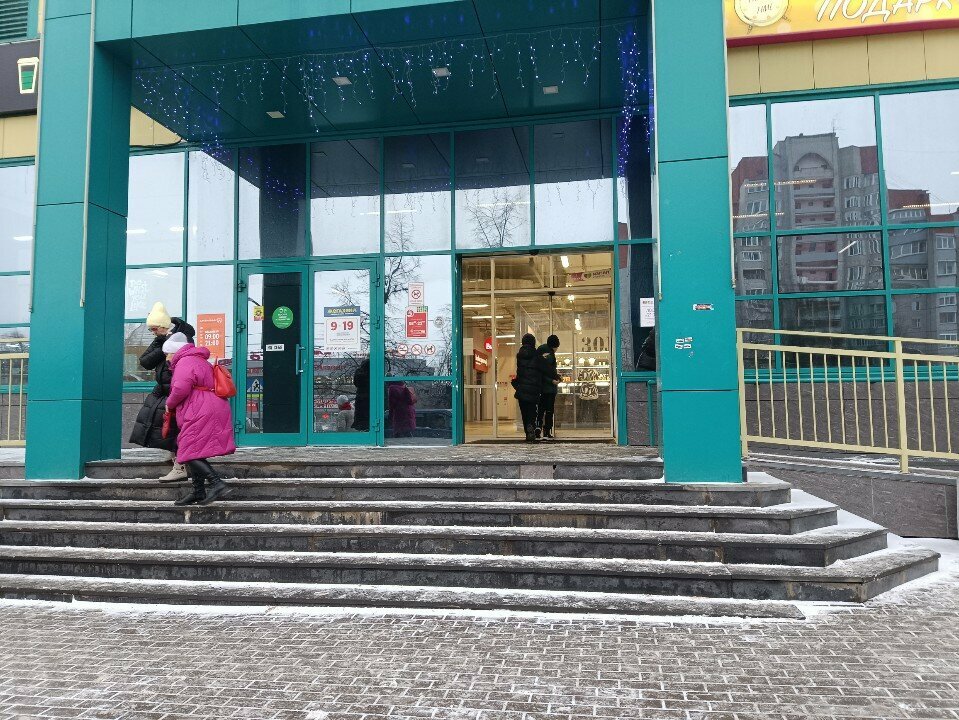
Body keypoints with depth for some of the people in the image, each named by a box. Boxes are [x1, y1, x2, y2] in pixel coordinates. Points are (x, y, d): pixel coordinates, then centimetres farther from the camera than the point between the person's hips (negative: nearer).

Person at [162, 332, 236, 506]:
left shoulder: (185, 362, -6)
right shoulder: (200, 361, 27)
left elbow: (181, 388, -20)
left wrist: (170, 404, -1)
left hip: (201, 413, -11)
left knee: (190, 453, -11)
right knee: (194, 452, 16)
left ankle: (217, 483, -20)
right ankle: (198, 492, 20)